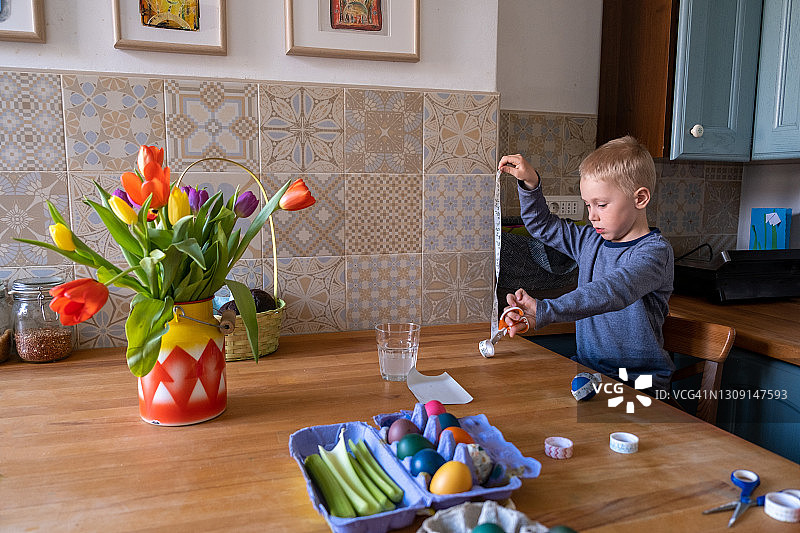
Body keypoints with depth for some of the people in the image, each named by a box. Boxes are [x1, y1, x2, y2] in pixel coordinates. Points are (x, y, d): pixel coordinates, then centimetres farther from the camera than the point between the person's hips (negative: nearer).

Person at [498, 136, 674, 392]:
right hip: (587, 369, 6)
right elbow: (542, 226, 23)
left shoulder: (654, 251, -14)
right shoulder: (590, 240, 9)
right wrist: (529, 182, 6)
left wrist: (544, 311, -44)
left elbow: (615, 290, -32)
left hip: (638, 379, -6)